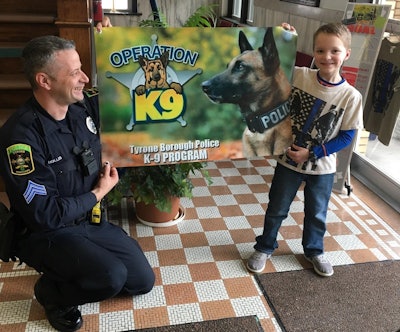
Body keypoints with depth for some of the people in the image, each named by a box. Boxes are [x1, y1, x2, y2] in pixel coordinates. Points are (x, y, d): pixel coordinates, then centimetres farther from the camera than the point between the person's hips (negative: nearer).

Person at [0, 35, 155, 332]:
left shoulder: (85, 106, -6)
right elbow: (45, 215, -27)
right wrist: (100, 192, -15)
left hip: (92, 220, 7)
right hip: (47, 233, -7)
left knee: (143, 281, 8)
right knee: (111, 277, -30)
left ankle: (71, 268, 26)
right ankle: (52, 291, 3)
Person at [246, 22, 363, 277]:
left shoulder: (351, 96, -15)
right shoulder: (298, 76, -13)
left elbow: (346, 136, -10)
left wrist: (312, 153, -16)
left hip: (322, 168, 0)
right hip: (288, 160, 0)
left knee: (317, 214, 21)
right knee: (276, 209, 16)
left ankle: (314, 251, 48)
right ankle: (265, 248, 39)